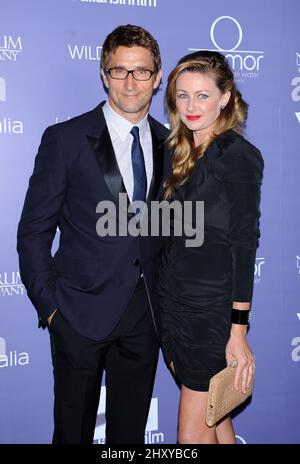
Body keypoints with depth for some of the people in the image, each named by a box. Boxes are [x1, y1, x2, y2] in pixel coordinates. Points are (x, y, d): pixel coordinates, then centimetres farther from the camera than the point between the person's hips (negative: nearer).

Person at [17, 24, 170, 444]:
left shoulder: (170, 143, 5)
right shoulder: (65, 139, -7)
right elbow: (33, 232, -5)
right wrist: (49, 306, -8)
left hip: (144, 315, 4)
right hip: (82, 313, -3)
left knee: (131, 429, 18)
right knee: (73, 428, 14)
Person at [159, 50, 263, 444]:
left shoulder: (238, 155, -10)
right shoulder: (181, 153, 11)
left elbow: (243, 243, -14)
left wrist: (239, 330, -16)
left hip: (212, 310, -7)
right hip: (174, 304, 7)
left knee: (194, 434, 3)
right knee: (213, 420, 18)